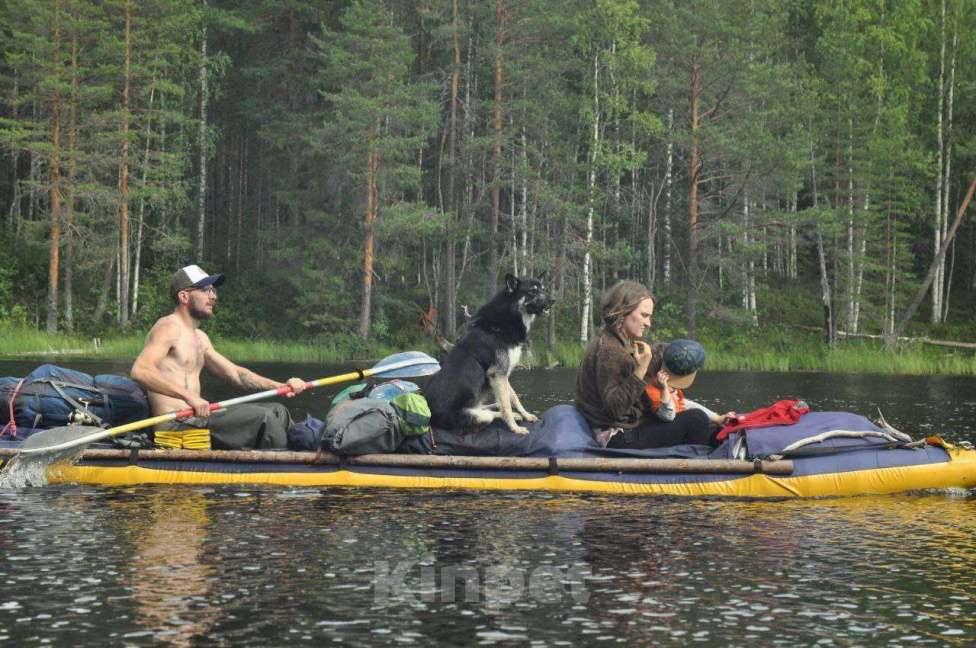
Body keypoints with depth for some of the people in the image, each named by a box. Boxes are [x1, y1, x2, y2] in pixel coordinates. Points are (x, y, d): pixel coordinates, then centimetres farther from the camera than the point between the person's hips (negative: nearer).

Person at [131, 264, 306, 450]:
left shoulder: (199, 337, 21)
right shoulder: (169, 328, -10)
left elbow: (235, 374, 23)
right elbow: (140, 370, -26)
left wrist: (281, 386, 9)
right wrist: (188, 396, -35)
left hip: (194, 417, 10)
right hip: (175, 424, -10)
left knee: (277, 411, 8)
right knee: (263, 418, -19)